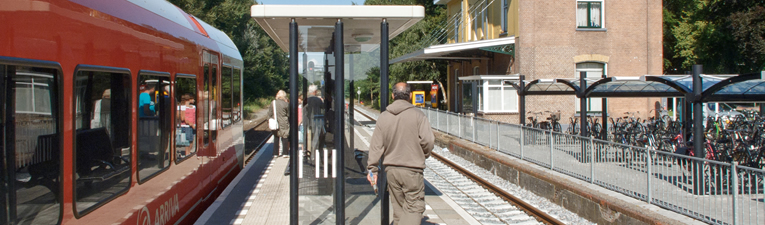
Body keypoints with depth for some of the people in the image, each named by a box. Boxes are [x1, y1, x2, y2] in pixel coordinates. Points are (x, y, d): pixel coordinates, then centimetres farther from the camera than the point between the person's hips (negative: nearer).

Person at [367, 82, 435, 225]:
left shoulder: (383, 117, 4)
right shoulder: (417, 115, -7)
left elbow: (376, 146, 3)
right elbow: (428, 140, -12)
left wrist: (372, 169, 8)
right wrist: (424, 155, 9)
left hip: (391, 170, 4)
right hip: (411, 170, -4)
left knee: (398, 207, 16)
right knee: (415, 207, -1)